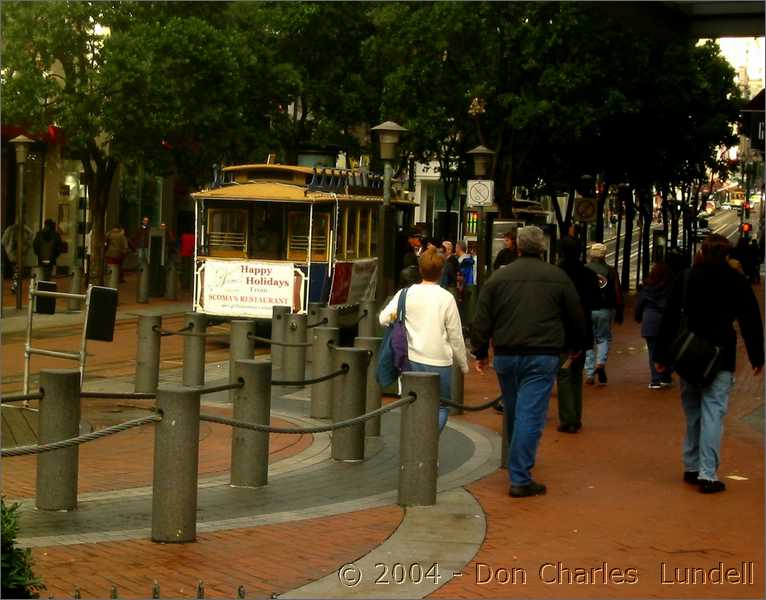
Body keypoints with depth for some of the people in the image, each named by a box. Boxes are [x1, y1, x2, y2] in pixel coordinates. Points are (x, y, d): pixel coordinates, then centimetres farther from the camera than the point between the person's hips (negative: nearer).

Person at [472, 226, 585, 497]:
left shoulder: (499, 277, 3)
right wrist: (575, 346, 26)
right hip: (542, 357, -3)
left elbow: (482, 320, 3)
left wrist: (480, 353, 13)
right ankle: (520, 479, -10)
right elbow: (576, 318, 9)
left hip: (506, 355, 3)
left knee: (513, 412, 18)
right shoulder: (558, 278, 1)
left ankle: (517, 466, 33)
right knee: (530, 415, -5)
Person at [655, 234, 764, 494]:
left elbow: (669, 319, 4)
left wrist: (662, 355, 9)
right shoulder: (737, 282, -2)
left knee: (692, 412, 15)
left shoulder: (685, 278, 3)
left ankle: (691, 467, 20)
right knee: (713, 412, -5)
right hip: (721, 359, -3)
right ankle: (707, 474, -11)